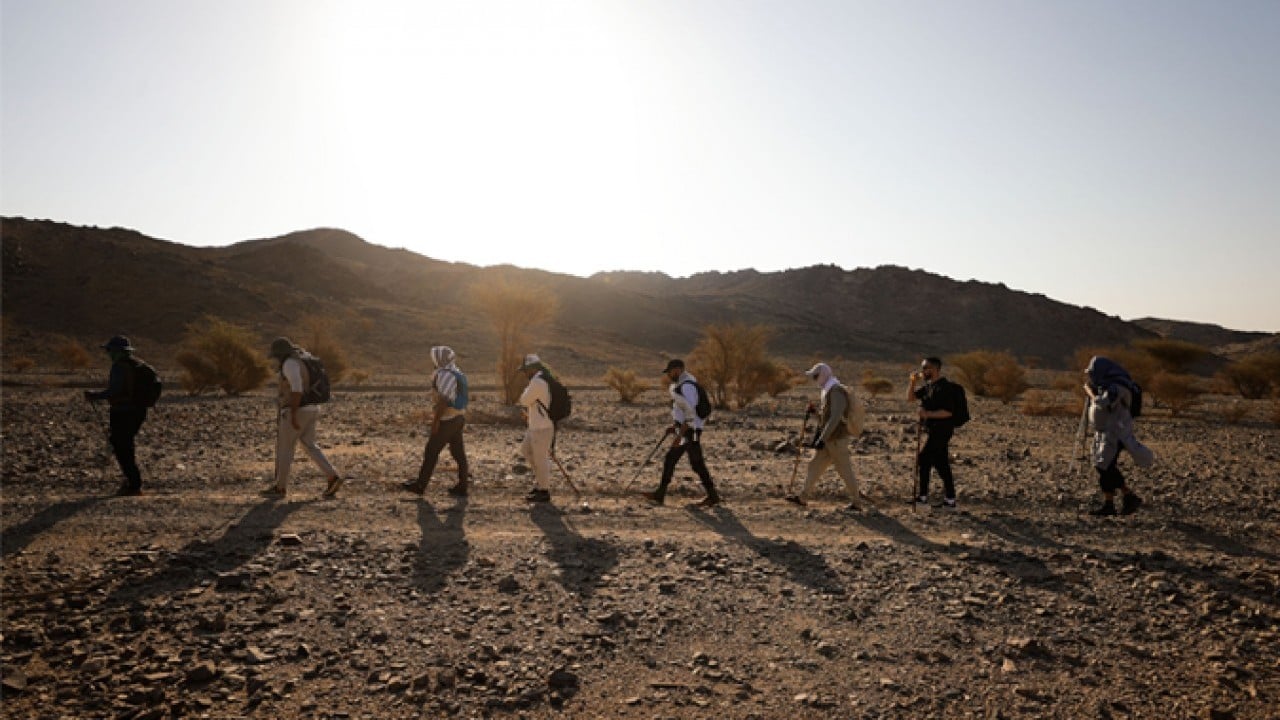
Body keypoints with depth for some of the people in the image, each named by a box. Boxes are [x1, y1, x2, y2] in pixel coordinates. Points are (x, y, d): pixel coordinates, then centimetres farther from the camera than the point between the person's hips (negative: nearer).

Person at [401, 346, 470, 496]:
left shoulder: (445, 374, -18)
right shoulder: (457, 373, 12)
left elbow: (443, 400, -23)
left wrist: (435, 420, -20)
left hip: (446, 420, -9)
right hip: (458, 418, 9)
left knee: (431, 452, 1)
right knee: (458, 452, 8)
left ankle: (420, 485, 11)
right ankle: (462, 486, 10)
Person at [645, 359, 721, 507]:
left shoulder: (687, 386, -20)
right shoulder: (680, 384, 13)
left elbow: (691, 414, -25)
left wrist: (679, 435, -25)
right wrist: (674, 426, 20)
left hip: (690, 431, -10)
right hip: (684, 430, 10)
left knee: (697, 464, -2)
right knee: (669, 460, 9)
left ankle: (713, 496, 9)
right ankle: (659, 495, 12)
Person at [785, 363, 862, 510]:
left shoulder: (837, 391, -19)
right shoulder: (826, 392, 13)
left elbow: (835, 418, -26)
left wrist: (822, 439, -27)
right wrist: (815, 440, 17)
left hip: (837, 440, -10)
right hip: (828, 440, 10)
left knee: (845, 471, 0)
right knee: (815, 466, 10)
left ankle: (855, 503, 12)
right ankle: (803, 498, 16)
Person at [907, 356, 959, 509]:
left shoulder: (945, 387, -15)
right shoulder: (928, 386, 12)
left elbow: (948, 412, -21)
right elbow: (910, 398, 15)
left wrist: (928, 414, -29)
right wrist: (913, 382, 1)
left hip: (941, 431, -9)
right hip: (932, 430, 9)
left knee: (923, 460, -7)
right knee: (941, 464, 10)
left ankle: (922, 496, 3)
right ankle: (950, 499, 16)